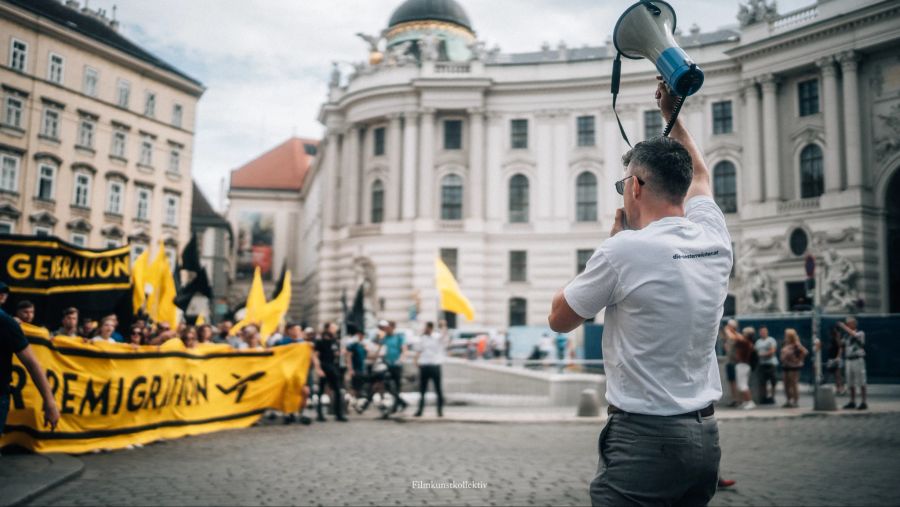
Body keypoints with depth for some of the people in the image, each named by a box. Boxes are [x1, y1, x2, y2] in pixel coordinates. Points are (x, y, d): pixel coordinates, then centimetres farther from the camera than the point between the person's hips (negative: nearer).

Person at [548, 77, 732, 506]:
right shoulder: (715, 240, 2)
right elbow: (698, 176, 26)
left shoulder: (624, 250, -17)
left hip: (643, 438, -7)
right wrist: (673, 115, 36)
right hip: (706, 438, 8)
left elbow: (559, 320, 0)